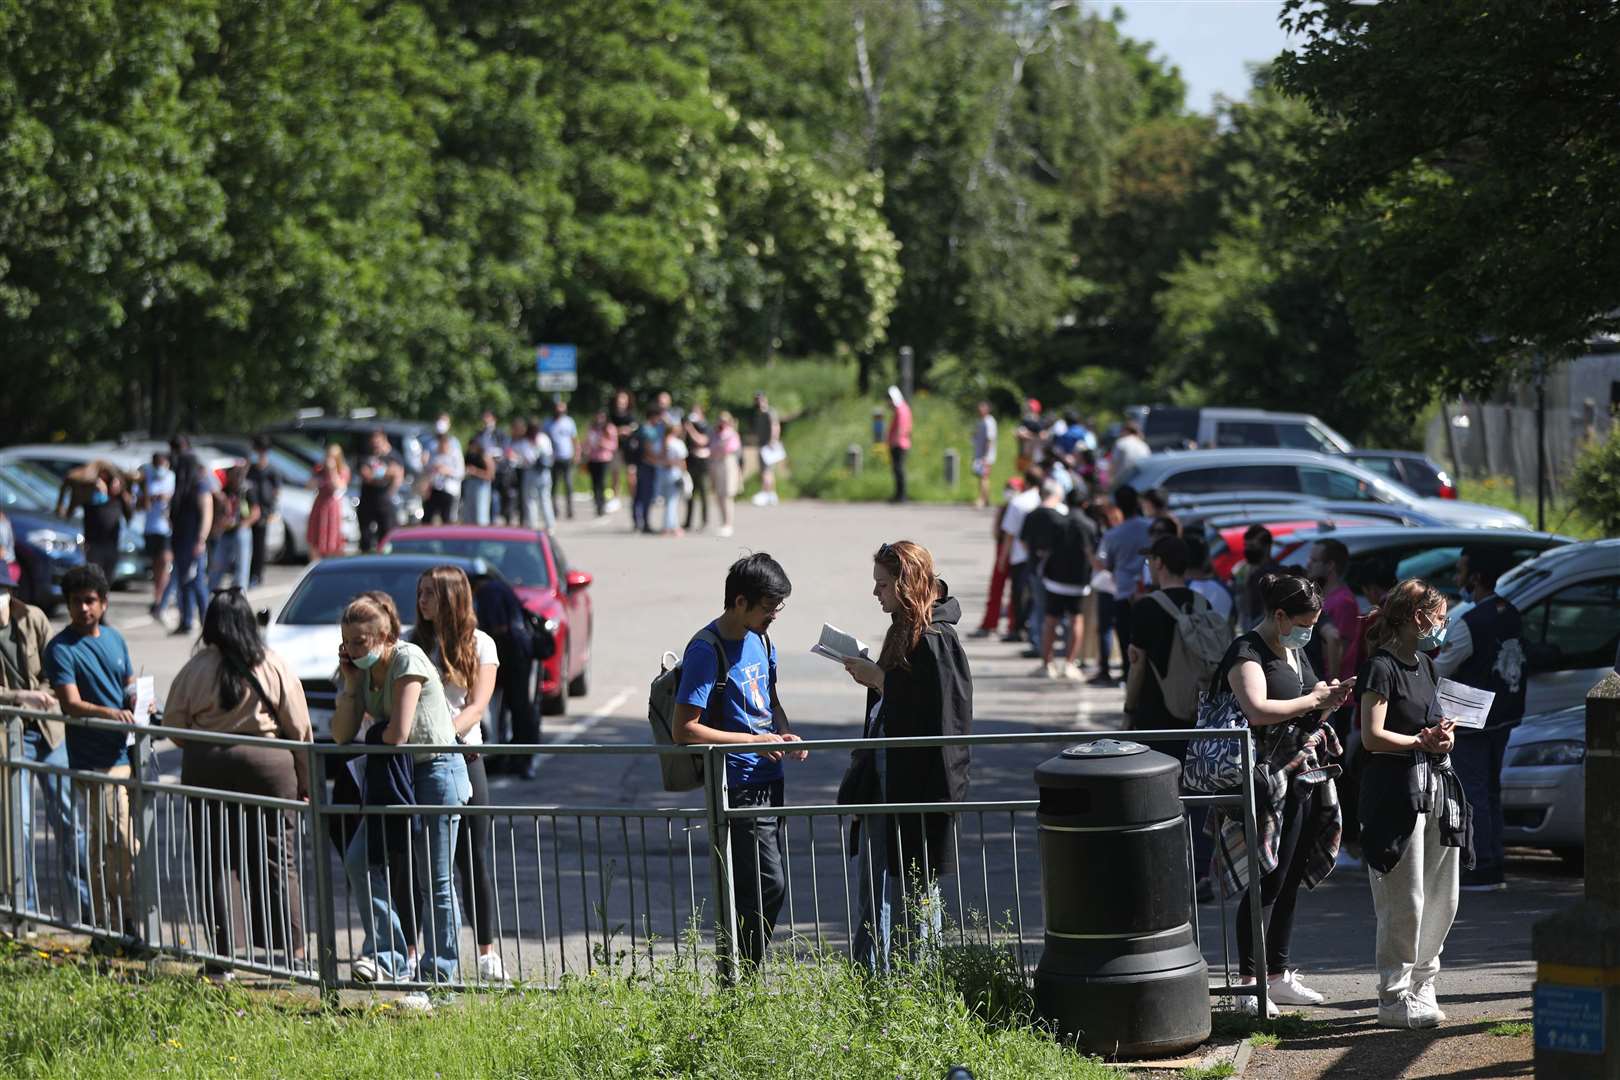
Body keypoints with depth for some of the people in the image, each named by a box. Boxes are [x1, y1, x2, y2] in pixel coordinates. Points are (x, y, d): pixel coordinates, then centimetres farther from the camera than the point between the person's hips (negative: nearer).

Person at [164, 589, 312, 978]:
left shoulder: (195, 669, -3)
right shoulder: (274, 666, -2)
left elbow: (173, 726, 3)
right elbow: (299, 727, 0)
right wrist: (305, 780, 9)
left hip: (205, 769, 0)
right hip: (269, 769, 0)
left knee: (213, 865, 7)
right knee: (277, 864, 5)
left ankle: (221, 955, 6)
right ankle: (291, 952, 4)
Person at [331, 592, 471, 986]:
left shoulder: (407, 659, -16)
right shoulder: (360, 671, 6)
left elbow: (397, 734, -22)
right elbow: (342, 735, 1)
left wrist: (371, 738, -1)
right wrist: (350, 684, -7)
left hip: (436, 773, -8)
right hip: (396, 777, 8)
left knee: (436, 880, -2)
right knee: (359, 861, -6)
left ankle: (441, 969, 7)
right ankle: (386, 956, -3)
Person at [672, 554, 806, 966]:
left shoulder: (761, 639, 10)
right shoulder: (707, 650, -16)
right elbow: (685, 730, -18)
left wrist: (785, 734, 5)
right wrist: (753, 741, -19)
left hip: (769, 782, 8)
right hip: (738, 788, -8)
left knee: (768, 885, 10)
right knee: (768, 886, -12)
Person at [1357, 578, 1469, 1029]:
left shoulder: (1424, 665, 18)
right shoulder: (1381, 667, -10)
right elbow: (1373, 737, -17)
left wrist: (1443, 734, 3)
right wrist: (1422, 742, -12)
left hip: (1435, 787, 9)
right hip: (1395, 789, -9)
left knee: (1443, 897, 11)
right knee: (1405, 900, -8)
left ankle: (1420, 983, 22)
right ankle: (1394, 998, -2)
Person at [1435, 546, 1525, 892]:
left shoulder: (1470, 625, -20)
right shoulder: (1510, 614, 7)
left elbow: (1438, 671, -15)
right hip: (1503, 716, 9)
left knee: (1473, 793, -4)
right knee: (1490, 792, 14)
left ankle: (1481, 870, -5)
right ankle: (1494, 867, 16)